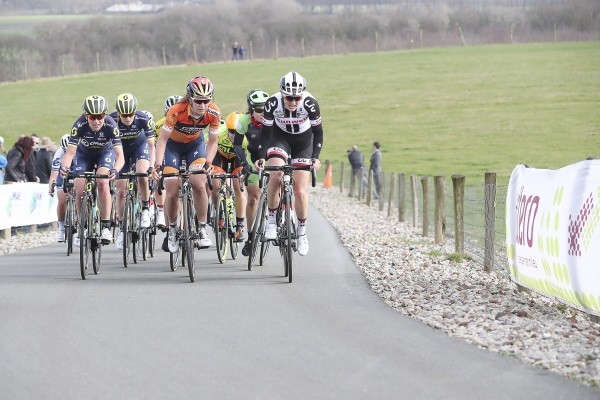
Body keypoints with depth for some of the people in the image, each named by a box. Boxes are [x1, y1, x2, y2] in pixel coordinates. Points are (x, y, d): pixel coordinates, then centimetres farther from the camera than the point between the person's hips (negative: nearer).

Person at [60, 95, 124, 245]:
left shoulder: (111, 125, -35)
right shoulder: (80, 125, -33)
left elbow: (120, 156, -40)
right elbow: (70, 152, -35)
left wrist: (115, 170, -60)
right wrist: (64, 166, -56)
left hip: (105, 153, -1)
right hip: (84, 154, 1)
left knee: (102, 182, -27)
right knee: (80, 190, -14)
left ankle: (106, 227, -19)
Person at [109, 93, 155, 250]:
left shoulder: (144, 119, -30)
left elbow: (151, 145, -25)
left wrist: (152, 166, -37)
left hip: (140, 146, -1)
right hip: (121, 149, 1)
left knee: (142, 175, -30)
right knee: (121, 190, -4)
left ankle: (146, 209, -7)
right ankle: (121, 227, 10)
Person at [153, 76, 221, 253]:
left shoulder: (213, 113, -26)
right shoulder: (177, 111, -34)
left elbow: (212, 142, -14)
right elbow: (162, 139, -27)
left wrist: (208, 163, -29)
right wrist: (158, 164, -38)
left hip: (195, 144, 2)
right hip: (173, 145, -2)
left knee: (199, 184, -20)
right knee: (172, 193, -7)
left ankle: (202, 229, -7)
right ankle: (172, 230, 18)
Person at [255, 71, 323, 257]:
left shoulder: (310, 104, -30)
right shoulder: (273, 103, -28)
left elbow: (318, 131, -16)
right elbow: (265, 131, -15)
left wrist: (315, 157, -26)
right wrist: (262, 157, -24)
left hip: (303, 141, 0)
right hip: (280, 137, 0)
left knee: (300, 191, -7)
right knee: (276, 175, -26)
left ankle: (302, 232, 11)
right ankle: (272, 220, -10)